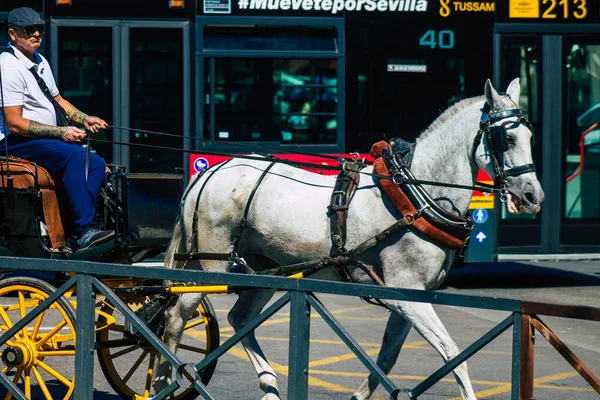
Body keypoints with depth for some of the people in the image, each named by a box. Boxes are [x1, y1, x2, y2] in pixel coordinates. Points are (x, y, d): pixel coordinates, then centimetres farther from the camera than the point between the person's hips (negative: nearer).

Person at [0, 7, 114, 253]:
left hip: (49, 139, 10)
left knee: (96, 163, -4)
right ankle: (82, 232, -31)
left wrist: (84, 119, 9)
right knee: (74, 155, -30)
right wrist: (62, 132, -22)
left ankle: (74, 237, -16)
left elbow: (57, 100, 28)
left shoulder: (40, 62, 15)